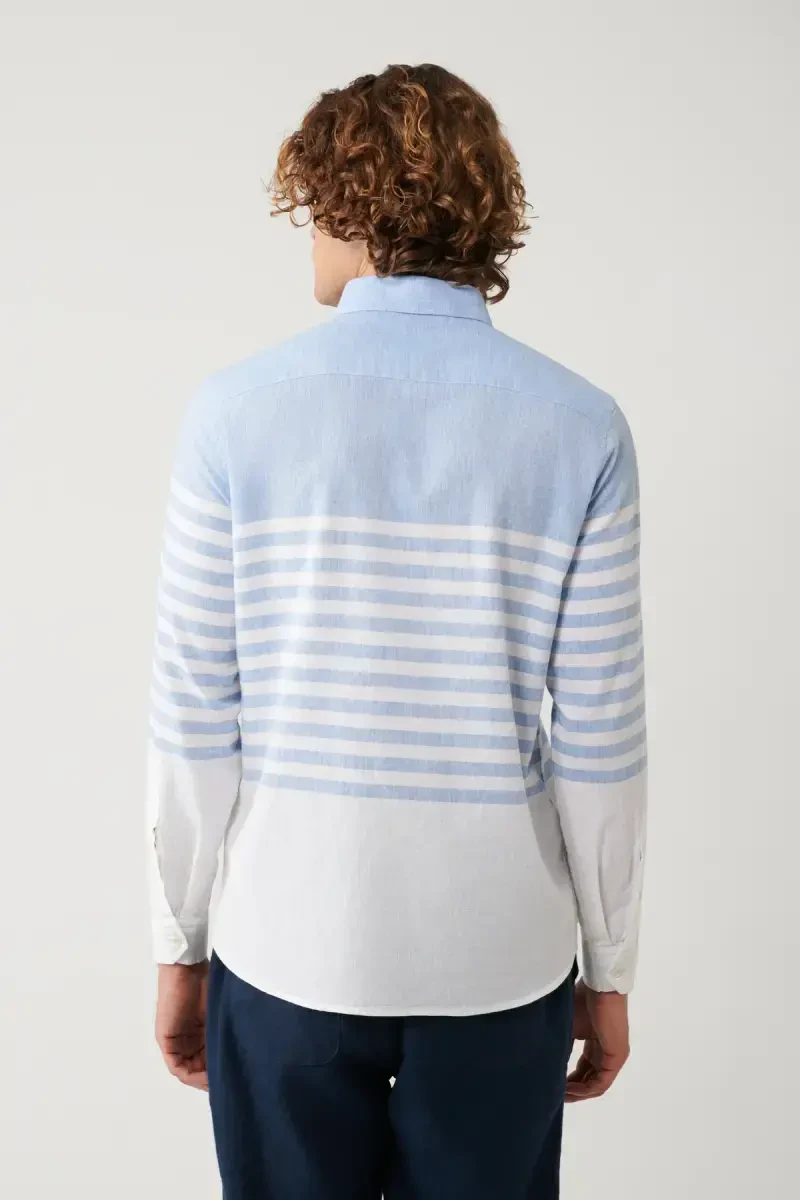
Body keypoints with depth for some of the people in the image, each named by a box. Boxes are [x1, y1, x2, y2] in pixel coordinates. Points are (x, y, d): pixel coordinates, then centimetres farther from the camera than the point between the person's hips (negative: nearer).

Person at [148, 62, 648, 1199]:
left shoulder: (237, 410, -10)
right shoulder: (581, 426, -8)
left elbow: (195, 719, -7)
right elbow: (599, 738, -6)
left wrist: (180, 943, 6)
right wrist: (610, 968, 6)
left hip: (289, 949, 0)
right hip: (499, 958, 1)